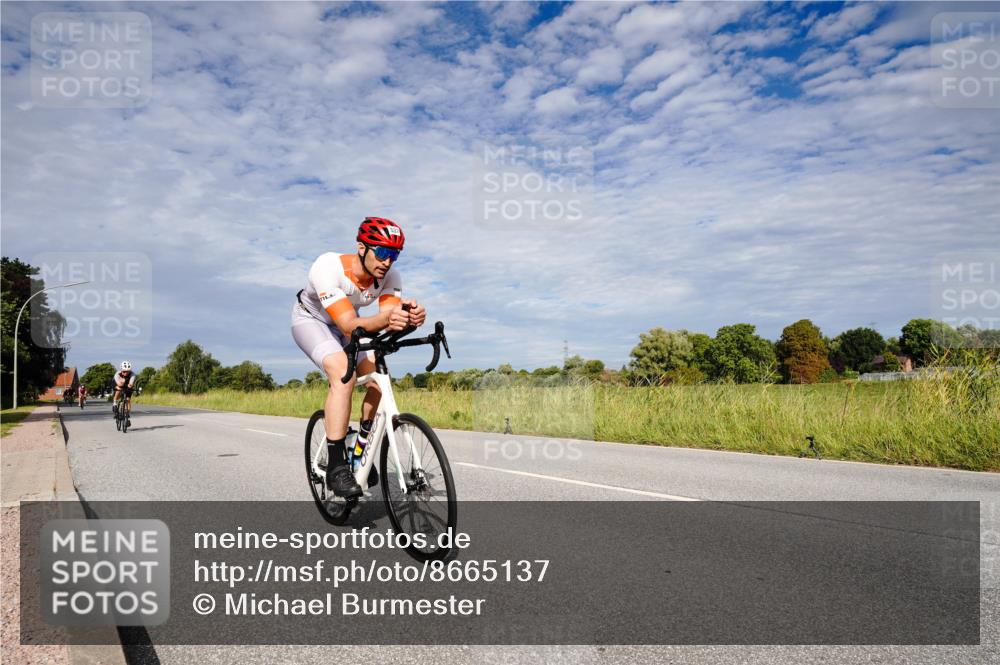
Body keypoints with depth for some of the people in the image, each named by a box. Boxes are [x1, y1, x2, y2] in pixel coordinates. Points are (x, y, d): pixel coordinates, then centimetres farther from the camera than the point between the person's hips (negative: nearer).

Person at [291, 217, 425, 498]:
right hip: (311, 319, -5)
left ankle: (363, 447, 12)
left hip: (346, 322, 5)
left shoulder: (389, 275, -23)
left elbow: (389, 321, -33)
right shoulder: (328, 267, -37)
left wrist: (410, 318, -56)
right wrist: (385, 318, -63)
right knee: (343, 374, -31)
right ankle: (336, 466, -26)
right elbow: (349, 326, -45)